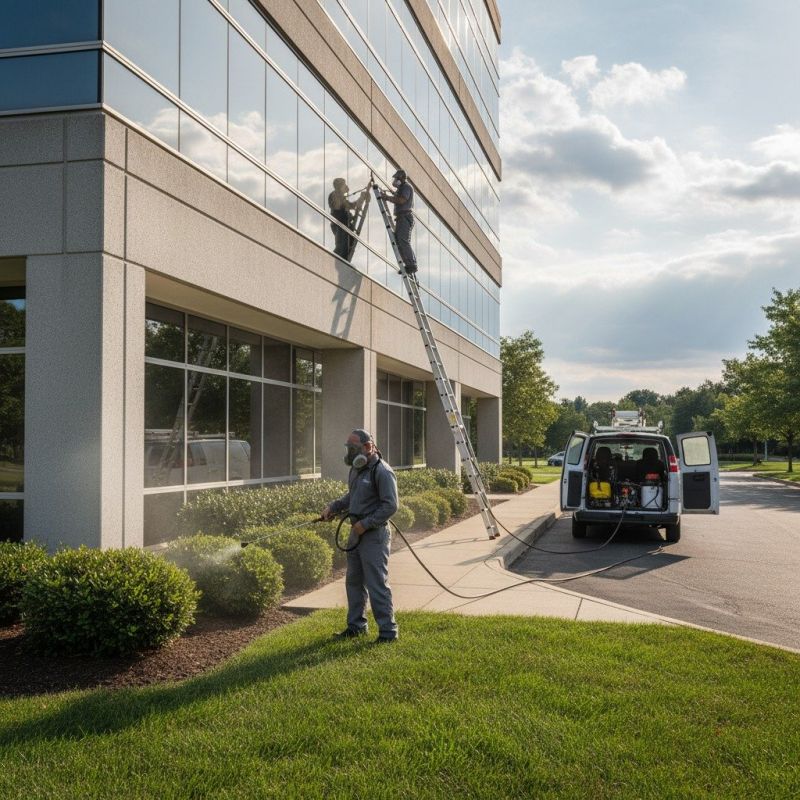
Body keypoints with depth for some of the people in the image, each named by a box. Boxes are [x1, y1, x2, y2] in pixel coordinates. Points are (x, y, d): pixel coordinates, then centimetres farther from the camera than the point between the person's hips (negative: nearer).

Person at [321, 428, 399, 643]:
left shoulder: (382, 471, -17)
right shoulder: (357, 468, 11)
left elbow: (390, 506, -21)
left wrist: (365, 524, -20)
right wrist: (333, 506, 14)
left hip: (374, 534, -9)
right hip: (356, 531, 10)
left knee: (377, 584, -7)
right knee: (354, 581, 16)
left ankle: (388, 630, 2)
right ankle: (356, 626, 29)